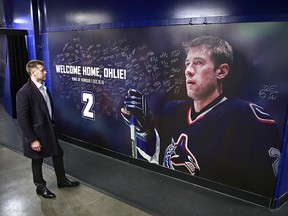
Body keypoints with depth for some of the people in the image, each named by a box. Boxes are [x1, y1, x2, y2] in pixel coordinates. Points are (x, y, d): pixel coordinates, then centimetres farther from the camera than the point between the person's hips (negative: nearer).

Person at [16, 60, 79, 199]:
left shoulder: (43, 87, 2)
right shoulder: (25, 92, -22)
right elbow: (22, 119, -22)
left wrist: (52, 124, 12)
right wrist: (32, 140, -20)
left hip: (49, 130, 8)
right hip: (37, 133, -8)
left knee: (58, 154, 18)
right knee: (37, 161, 12)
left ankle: (62, 181, 38)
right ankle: (40, 187, 34)